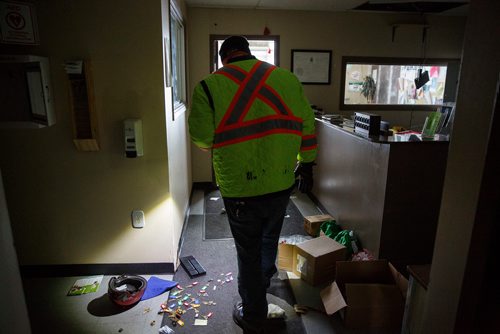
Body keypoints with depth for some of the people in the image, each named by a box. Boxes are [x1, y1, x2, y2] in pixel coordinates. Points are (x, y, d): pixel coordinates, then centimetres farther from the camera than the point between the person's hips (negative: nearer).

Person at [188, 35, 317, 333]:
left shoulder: (209, 86, -9)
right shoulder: (288, 78, 1)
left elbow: (201, 138, -7)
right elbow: (307, 128, 4)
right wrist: (306, 164, 16)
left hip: (240, 187, -4)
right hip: (282, 183, 4)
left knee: (249, 252, 15)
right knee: (270, 239, 29)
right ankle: (263, 282, 57)